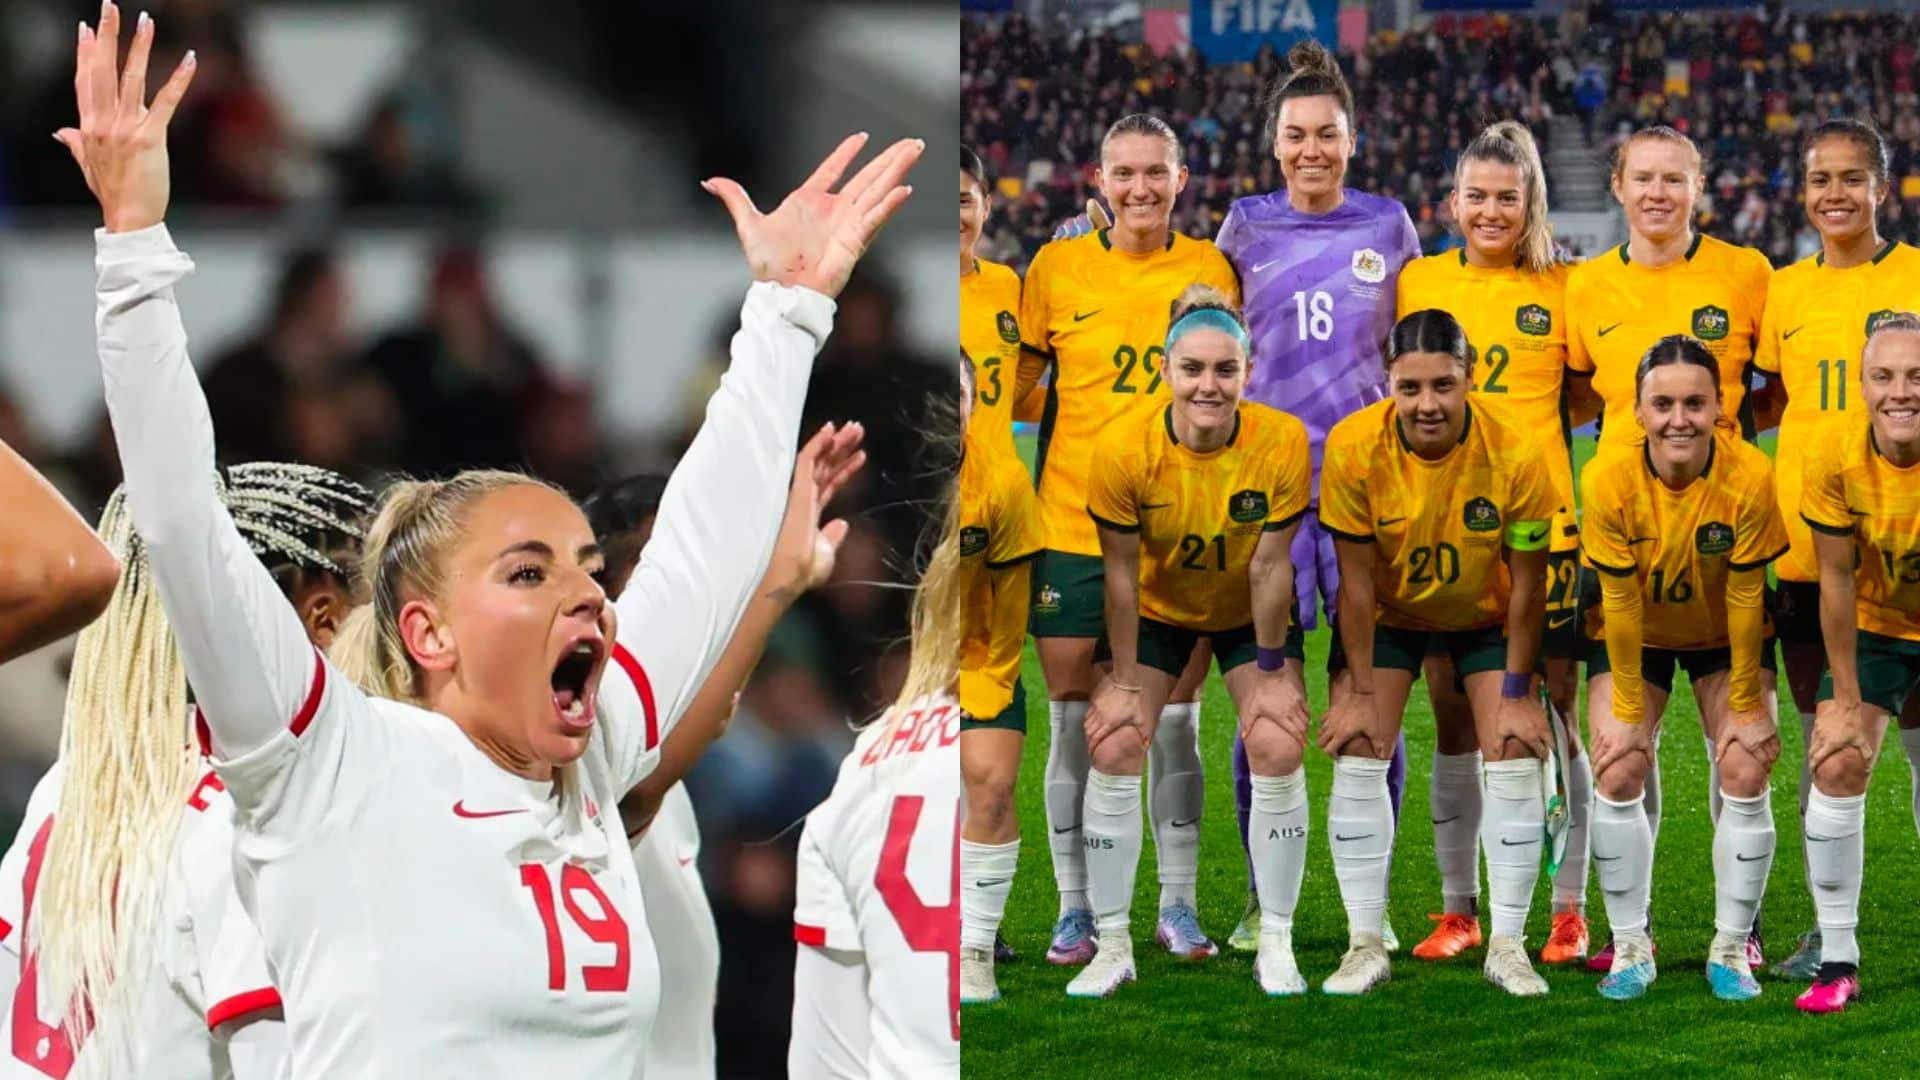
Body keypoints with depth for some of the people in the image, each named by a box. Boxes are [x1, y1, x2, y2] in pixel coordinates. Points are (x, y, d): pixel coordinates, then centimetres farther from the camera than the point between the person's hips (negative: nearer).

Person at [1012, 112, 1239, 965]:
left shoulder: (1210, 270, 3)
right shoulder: (1057, 269, 1)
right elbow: (1017, 382, 8)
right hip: (1072, 527, 0)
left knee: (1175, 725, 4)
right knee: (1073, 725, 2)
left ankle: (1178, 906, 13)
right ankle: (1073, 911, 10)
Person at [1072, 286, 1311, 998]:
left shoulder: (1282, 442, -30)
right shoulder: (1123, 450, -29)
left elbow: (1269, 566, -21)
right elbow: (1120, 573, -19)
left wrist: (1272, 671, -13)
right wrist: (1125, 683, -13)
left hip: (1249, 614, 0)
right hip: (1158, 611, 0)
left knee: (1277, 748, -14)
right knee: (1114, 749, -11)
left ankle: (1276, 945, 1)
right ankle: (1112, 946, 3)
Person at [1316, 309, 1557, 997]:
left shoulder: (1516, 455, -29)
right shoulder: (1354, 448, -28)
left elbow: (1526, 584, -18)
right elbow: (1356, 578, -19)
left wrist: (1517, 693, -14)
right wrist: (1362, 692, -16)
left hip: (1485, 616, 0)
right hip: (1388, 615, 0)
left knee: (1515, 758, -10)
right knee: (1358, 755, -11)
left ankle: (1507, 944, 1)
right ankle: (1365, 943, -2)